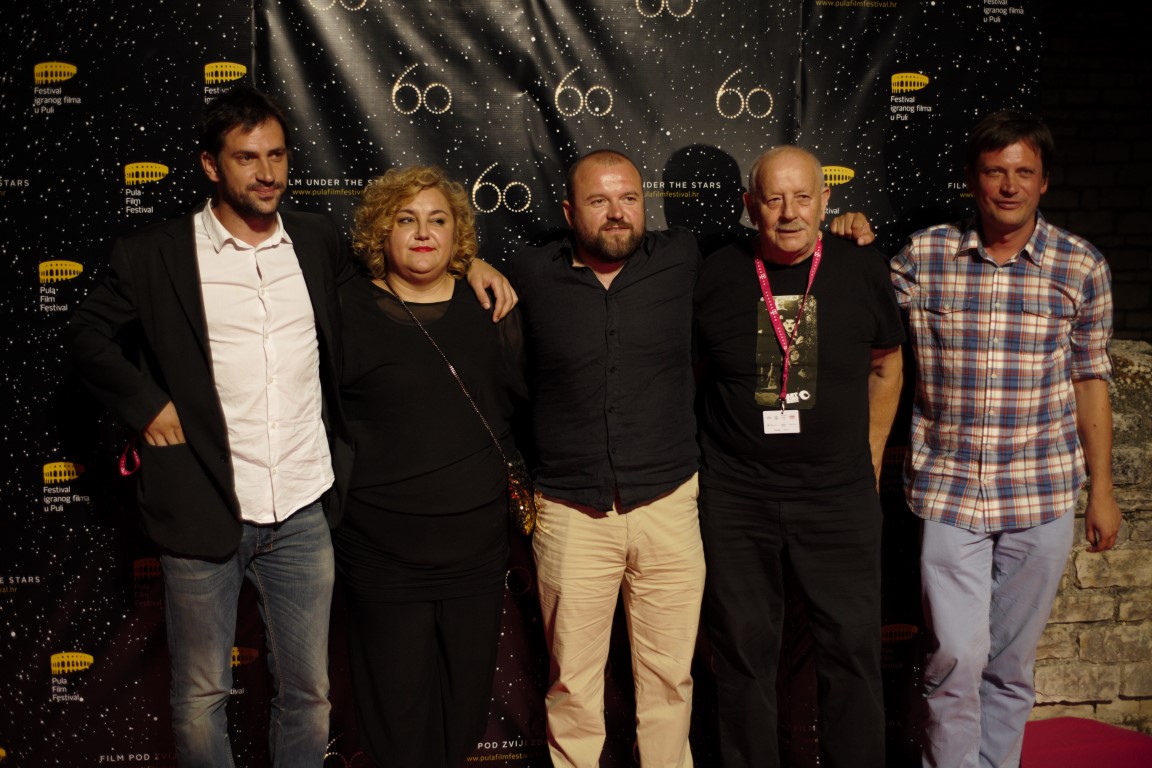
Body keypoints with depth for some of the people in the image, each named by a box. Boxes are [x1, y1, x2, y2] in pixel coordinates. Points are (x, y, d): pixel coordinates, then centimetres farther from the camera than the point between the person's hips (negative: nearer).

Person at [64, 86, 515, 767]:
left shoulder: (318, 242, 7)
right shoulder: (154, 255, -1)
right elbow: (89, 335, 7)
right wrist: (145, 403, -6)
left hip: (304, 514, 2)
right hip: (202, 512, -2)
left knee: (309, 692, 12)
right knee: (201, 696, 11)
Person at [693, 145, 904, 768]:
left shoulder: (863, 272, 0)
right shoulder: (714, 277, -3)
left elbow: (886, 364, 14)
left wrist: (869, 460, 14)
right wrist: (707, 455, 8)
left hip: (839, 496, 1)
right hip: (736, 499, 0)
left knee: (853, 648, 6)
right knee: (744, 652, 9)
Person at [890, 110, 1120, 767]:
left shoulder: (1082, 267, 1)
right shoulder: (922, 257, -2)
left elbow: (1090, 381, 8)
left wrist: (1102, 490, 9)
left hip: (1043, 495, 1)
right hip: (948, 491, -1)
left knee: (1012, 664, 11)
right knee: (957, 658, -6)